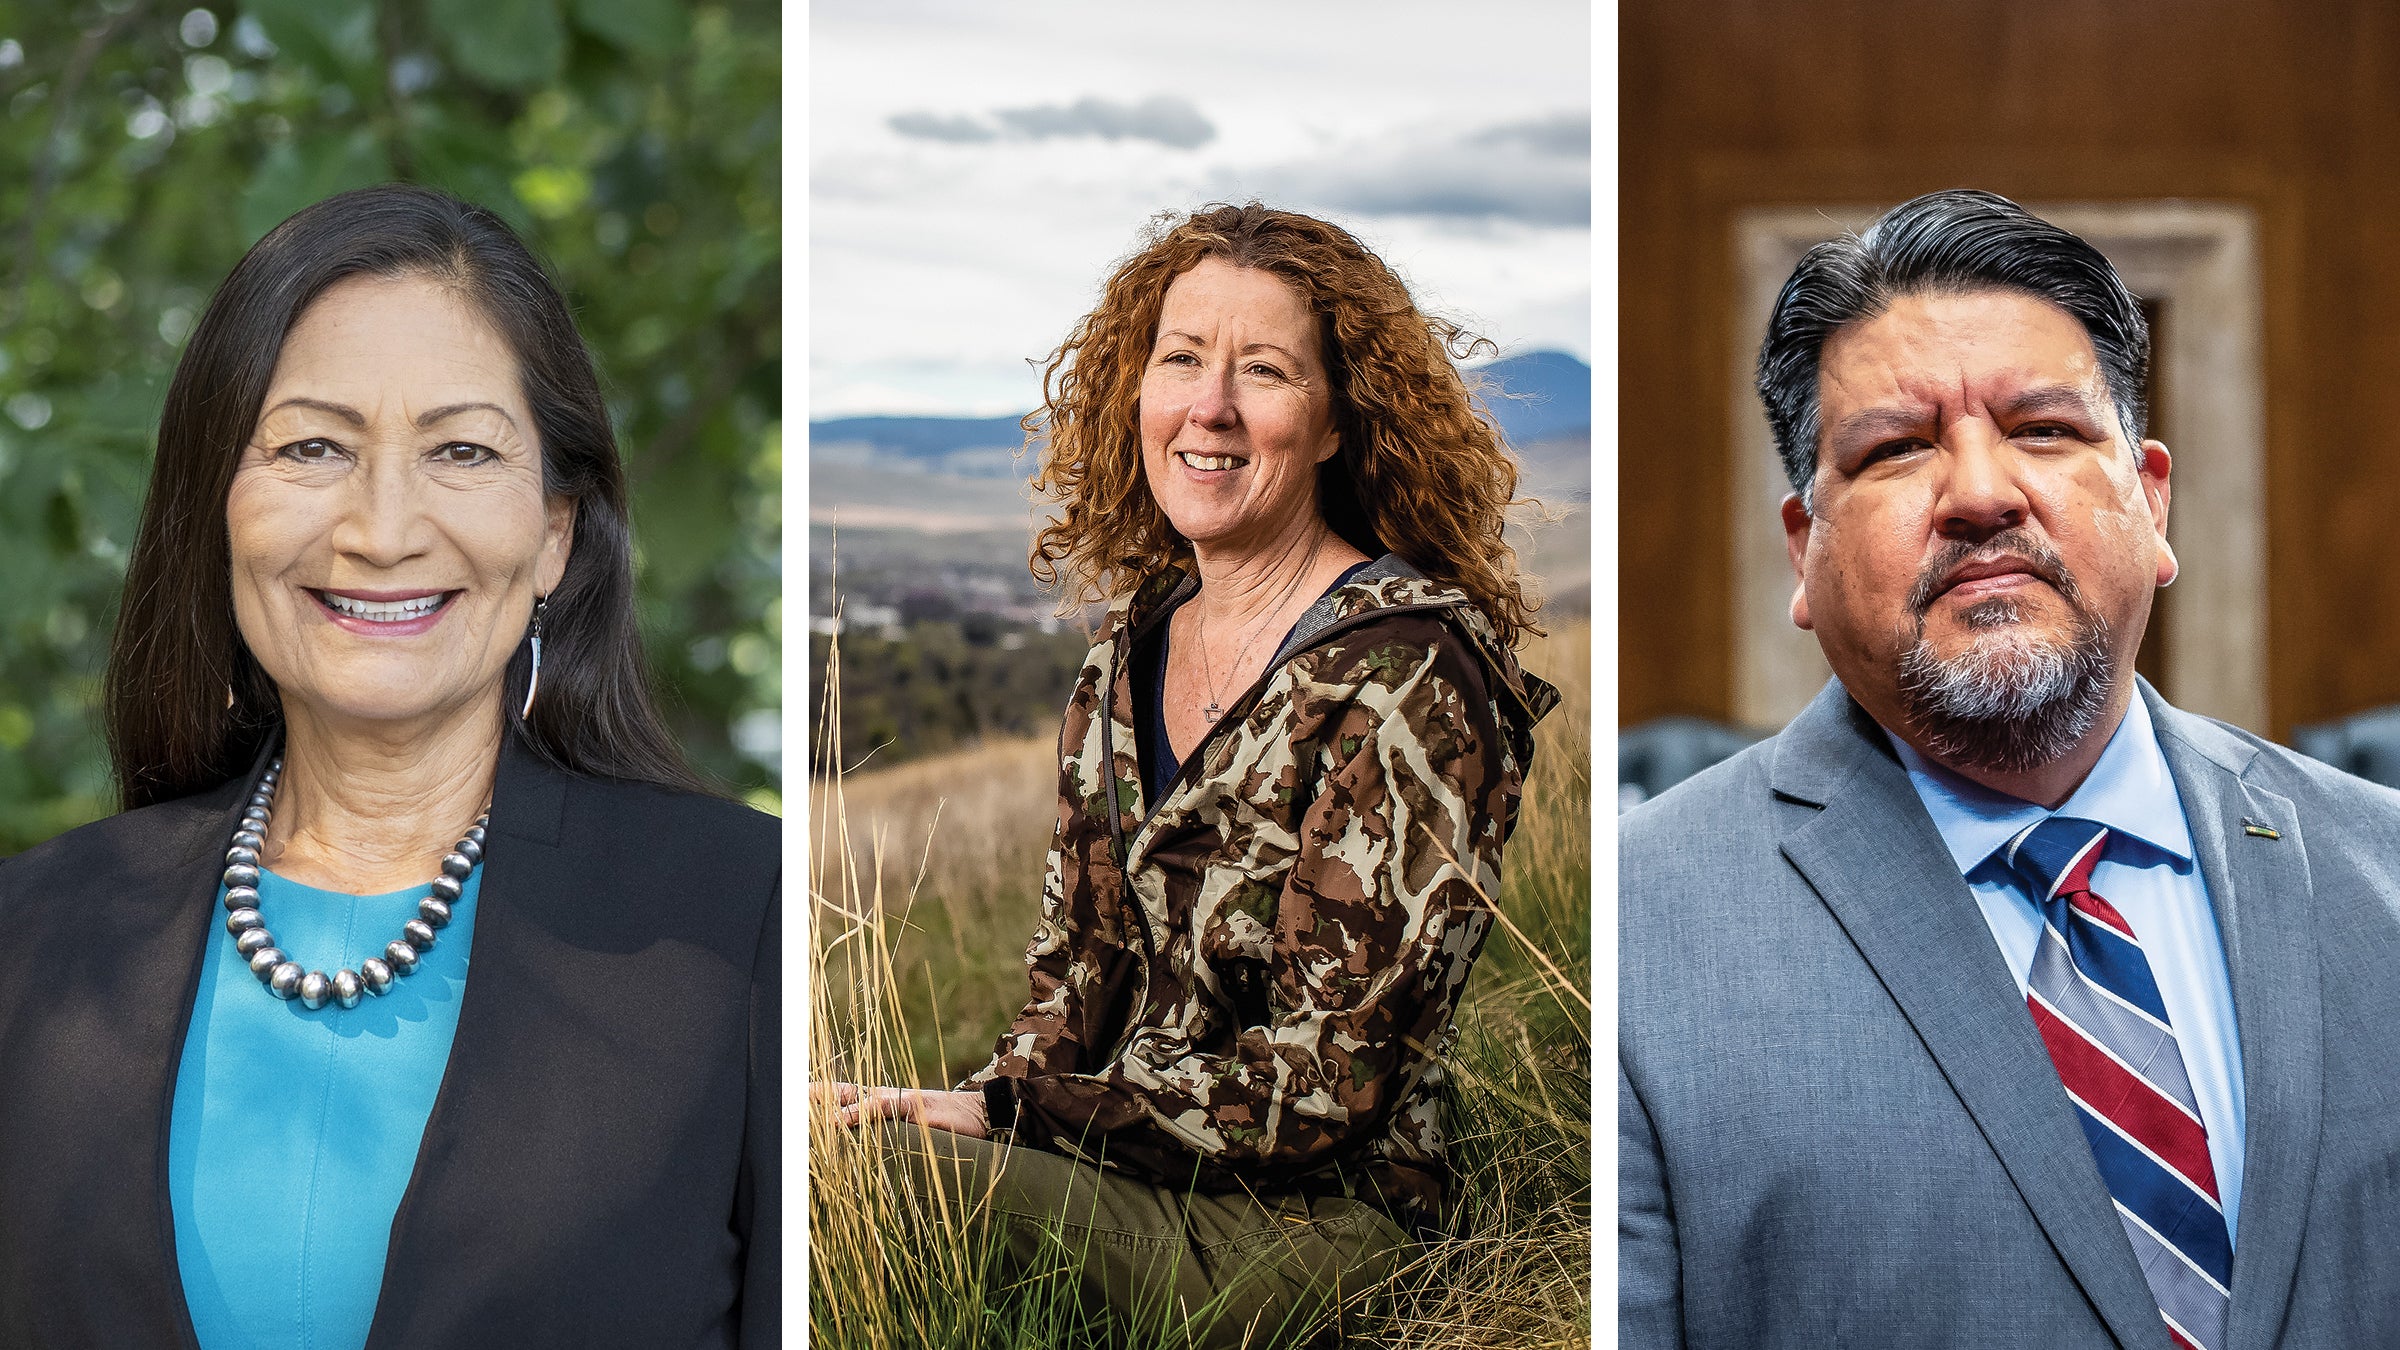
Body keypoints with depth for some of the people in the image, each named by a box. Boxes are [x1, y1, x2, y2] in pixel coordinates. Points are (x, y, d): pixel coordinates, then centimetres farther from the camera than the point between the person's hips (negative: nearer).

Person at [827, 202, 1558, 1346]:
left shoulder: (1403, 675, -14)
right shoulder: (1135, 641, 10)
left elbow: (1329, 1075, -16)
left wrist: (1005, 1113, -17)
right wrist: (993, 1094, -8)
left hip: (1313, 1218, -6)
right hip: (1134, 1159, 7)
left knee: (887, 1170, -27)